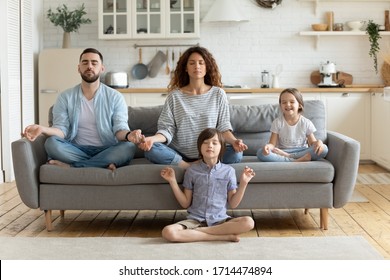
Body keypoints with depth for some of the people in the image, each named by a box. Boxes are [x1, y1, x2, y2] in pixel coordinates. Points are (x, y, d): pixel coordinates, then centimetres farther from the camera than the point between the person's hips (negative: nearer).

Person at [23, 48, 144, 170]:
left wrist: (128, 135, -31)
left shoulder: (115, 97, 3)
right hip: (76, 150, 0)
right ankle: (103, 164, -26)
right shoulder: (65, 97, 6)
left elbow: (120, 128, -5)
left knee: (129, 147, -32)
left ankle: (70, 165, -27)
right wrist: (43, 129, -25)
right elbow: (61, 129, -2)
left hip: (105, 151, 0)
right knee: (51, 143, -28)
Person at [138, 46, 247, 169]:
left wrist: (233, 141, -18)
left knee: (236, 154, -29)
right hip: (179, 155, 0)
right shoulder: (175, 96, 4)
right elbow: (167, 129, -1)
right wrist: (153, 138, -23)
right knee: (151, 149, -28)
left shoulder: (218, 94, 6)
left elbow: (223, 127, 4)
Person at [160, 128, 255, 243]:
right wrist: (172, 181, -1)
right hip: (195, 220, 0)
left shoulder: (228, 170, 4)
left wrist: (243, 183, -6)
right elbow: (185, 203, 7)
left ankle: (196, 232, -20)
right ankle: (224, 236, -24)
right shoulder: (192, 170, 5)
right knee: (168, 232, -30)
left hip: (220, 220, 0)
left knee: (248, 222, -29)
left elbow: (233, 204, 5)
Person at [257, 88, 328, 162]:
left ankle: (288, 156, -25)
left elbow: (312, 143, 3)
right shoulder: (277, 122, 1)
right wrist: (268, 146, -28)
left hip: (302, 151, 1)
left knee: (324, 149, -26)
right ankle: (295, 161, -34)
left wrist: (318, 142, -22)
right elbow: (272, 144, -3)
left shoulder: (306, 123, 2)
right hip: (281, 153, -1)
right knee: (261, 153, -29)